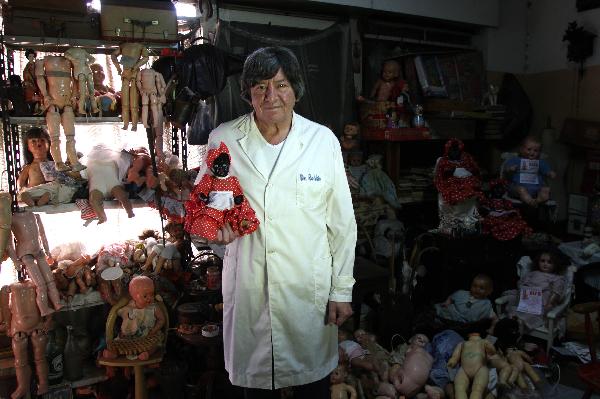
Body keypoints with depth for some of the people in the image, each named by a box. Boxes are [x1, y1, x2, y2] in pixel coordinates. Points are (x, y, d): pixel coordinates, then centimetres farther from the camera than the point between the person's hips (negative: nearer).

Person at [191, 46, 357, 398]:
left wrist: (342, 290, 0)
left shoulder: (324, 140, -3)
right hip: (248, 287, 1)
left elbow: (343, 223, 0)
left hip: (310, 289, 0)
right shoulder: (223, 139, -2)